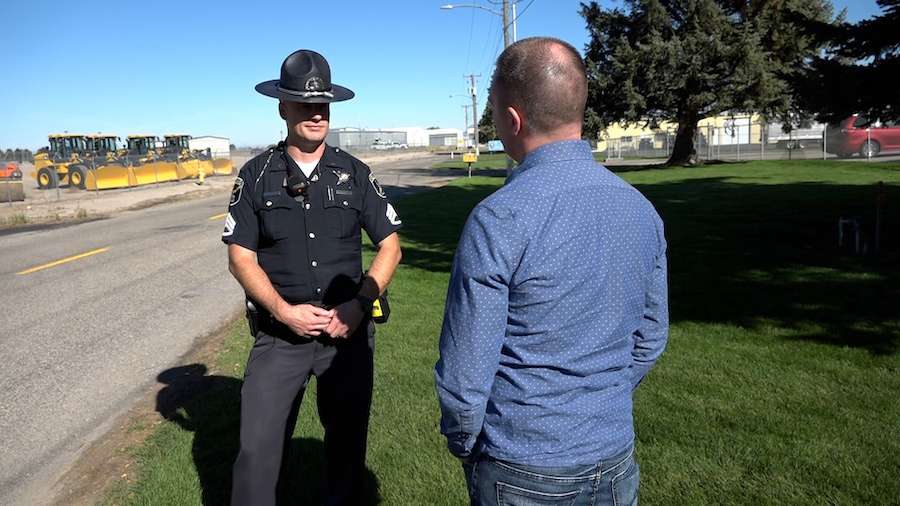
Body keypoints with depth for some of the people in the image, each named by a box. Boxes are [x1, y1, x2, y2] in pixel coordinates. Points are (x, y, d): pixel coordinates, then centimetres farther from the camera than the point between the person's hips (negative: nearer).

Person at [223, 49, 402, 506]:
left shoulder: (354, 173, 2)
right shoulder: (257, 175, -1)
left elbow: (390, 245, 2)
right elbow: (239, 256, -1)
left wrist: (359, 305, -11)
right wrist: (283, 311, -13)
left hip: (348, 330, 1)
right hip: (279, 332, -1)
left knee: (347, 441, 14)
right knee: (257, 448, -1)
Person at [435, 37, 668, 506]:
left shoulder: (498, 220, -24)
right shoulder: (641, 209, -4)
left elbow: (464, 373, -19)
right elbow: (649, 339, 6)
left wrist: (463, 445, 0)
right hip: (615, 464, 5)